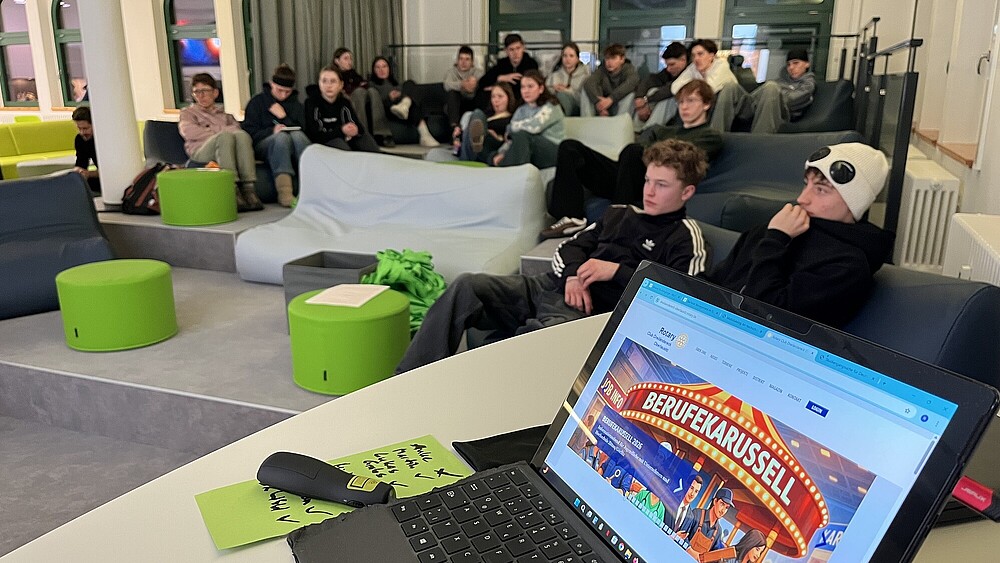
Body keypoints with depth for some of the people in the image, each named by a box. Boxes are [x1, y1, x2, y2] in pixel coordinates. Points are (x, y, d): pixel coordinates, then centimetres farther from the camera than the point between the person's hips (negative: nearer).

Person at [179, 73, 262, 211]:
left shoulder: (224, 113, 35)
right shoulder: (188, 112, 30)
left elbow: (238, 129, 12)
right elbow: (188, 132, 5)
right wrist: (219, 131, 3)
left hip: (229, 148, 2)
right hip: (201, 151, -2)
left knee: (241, 135, -34)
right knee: (225, 136, -36)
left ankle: (248, 188, -46)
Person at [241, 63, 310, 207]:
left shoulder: (296, 105, 21)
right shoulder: (257, 102, 11)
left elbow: (302, 130, 9)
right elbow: (250, 132, 0)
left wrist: (284, 117, -4)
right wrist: (272, 131, -17)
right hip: (263, 144, -2)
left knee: (297, 135, -33)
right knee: (282, 136, -36)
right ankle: (284, 193, -50)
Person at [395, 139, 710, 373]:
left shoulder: (685, 237, 6)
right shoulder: (620, 214, 26)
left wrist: (616, 271, -10)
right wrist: (574, 274, 0)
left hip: (585, 311, -6)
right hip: (551, 286, 7)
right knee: (465, 286, -16)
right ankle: (407, 380, -16)